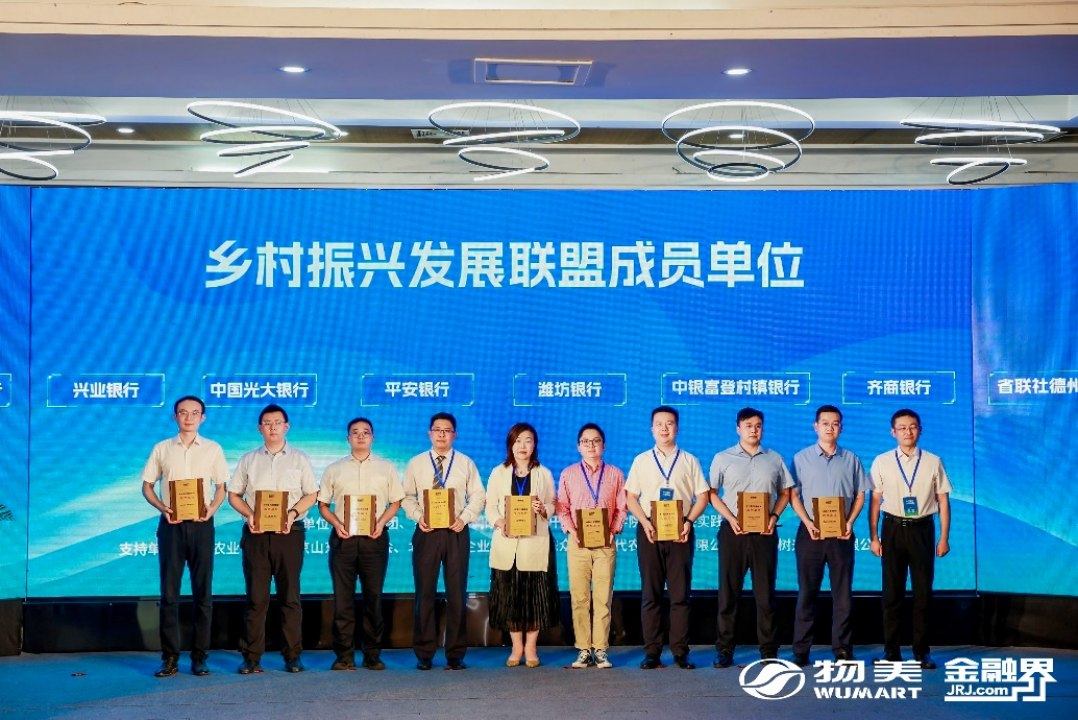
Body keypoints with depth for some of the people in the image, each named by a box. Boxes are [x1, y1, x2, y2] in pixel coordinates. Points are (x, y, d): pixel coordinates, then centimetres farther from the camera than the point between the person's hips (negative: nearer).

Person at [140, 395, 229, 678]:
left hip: (201, 525, 0)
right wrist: (162, 507, -8)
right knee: (169, 592, -1)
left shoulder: (213, 449, 8)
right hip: (171, 524, 0)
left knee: (203, 592, 1)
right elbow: (147, 486, 9)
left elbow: (221, 488, 9)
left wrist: (212, 508, -10)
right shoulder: (162, 449, 8)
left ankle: (199, 657, 8)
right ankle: (169, 658, 4)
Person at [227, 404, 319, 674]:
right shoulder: (249, 460, 13)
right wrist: (249, 515, -6)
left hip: (289, 533, -1)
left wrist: (293, 513, -10)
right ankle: (251, 657, 3)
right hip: (256, 533, 1)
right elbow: (234, 494, 11)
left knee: (289, 596, -1)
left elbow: (311, 494, 6)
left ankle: (293, 656, 4)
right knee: (255, 596, 0)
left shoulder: (299, 459, 10)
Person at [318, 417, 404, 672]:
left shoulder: (386, 468, 11)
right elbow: (323, 504, 11)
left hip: (374, 537, 0)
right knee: (343, 598, -2)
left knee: (373, 597, 2)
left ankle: (372, 655, 9)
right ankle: (344, 656, 3)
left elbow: (395, 502, 11)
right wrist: (337, 524, -7)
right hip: (343, 537, 0)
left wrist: (381, 522, -7)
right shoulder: (334, 469, 11)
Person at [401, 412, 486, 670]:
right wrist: (418, 516, -10)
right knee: (425, 593, 2)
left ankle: (456, 654, 9)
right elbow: (407, 496, 7)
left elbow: (477, 496, 5)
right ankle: (424, 654, 9)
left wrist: (464, 518, -9)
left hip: (456, 532, 0)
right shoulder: (416, 464, 7)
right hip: (426, 532, 0)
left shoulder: (465, 463, 7)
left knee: (457, 593, 2)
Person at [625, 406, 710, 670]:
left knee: (680, 593, -1)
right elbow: (630, 497, 6)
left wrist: (688, 522, -9)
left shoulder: (689, 461, 9)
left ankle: (680, 652, 4)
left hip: (680, 531, 0)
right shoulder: (641, 460, 10)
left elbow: (702, 496, 5)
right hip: (649, 531, 1)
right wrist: (645, 523, -9)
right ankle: (652, 652, 5)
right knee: (650, 593, 2)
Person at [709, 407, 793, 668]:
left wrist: (774, 516, -5)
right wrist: (730, 518, -10)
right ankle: (724, 650, 7)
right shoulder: (723, 458, 5)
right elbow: (712, 493, 4)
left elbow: (785, 493, 13)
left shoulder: (775, 459, 10)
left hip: (765, 532, 1)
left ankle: (769, 650, 10)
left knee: (765, 593, 3)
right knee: (728, 592, 1)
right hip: (733, 531, -1)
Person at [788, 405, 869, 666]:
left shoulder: (851, 460, 8)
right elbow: (793, 495, 2)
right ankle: (800, 652, 7)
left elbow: (860, 495, 9)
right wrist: (808, 523, -11)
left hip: (841, 534, 1)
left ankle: (842, 651, 8)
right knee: (807, 593, 3)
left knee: (842, 594, 2)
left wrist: (850, 522, -6)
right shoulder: (802, 458, 4)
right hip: (811, 533, -1)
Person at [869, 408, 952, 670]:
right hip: (893, 528, 0)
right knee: (892, 592, 5)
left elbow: (943, 501, 3)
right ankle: (891, 650, 14)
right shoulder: (882, 462, 2)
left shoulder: (933, 462, 1)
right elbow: (875, 501, 4)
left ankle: (922, 652, 14)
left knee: (923, 592, 4)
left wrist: (944, 538, -1)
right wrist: (873, 537, 0)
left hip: (922, 529, 0)